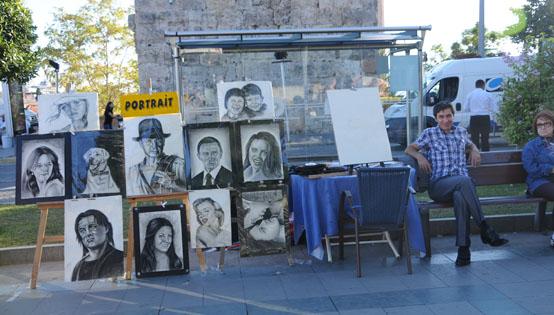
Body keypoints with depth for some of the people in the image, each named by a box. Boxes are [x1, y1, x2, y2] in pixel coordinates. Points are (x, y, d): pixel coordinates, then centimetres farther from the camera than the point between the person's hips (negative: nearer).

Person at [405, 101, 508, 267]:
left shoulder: (461, 132, 23)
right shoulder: (429, 133, 13)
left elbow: (470, 144, 43)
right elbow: (409, 149, 16)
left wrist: (474, 151, 19)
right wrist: (419, 156, -5)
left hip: (462, 184, 2)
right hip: (439, 185, -2)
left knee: (460, 197, -38)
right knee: (464, 180, -38)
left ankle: (463, 247, -38)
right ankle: (484, 228, -35)